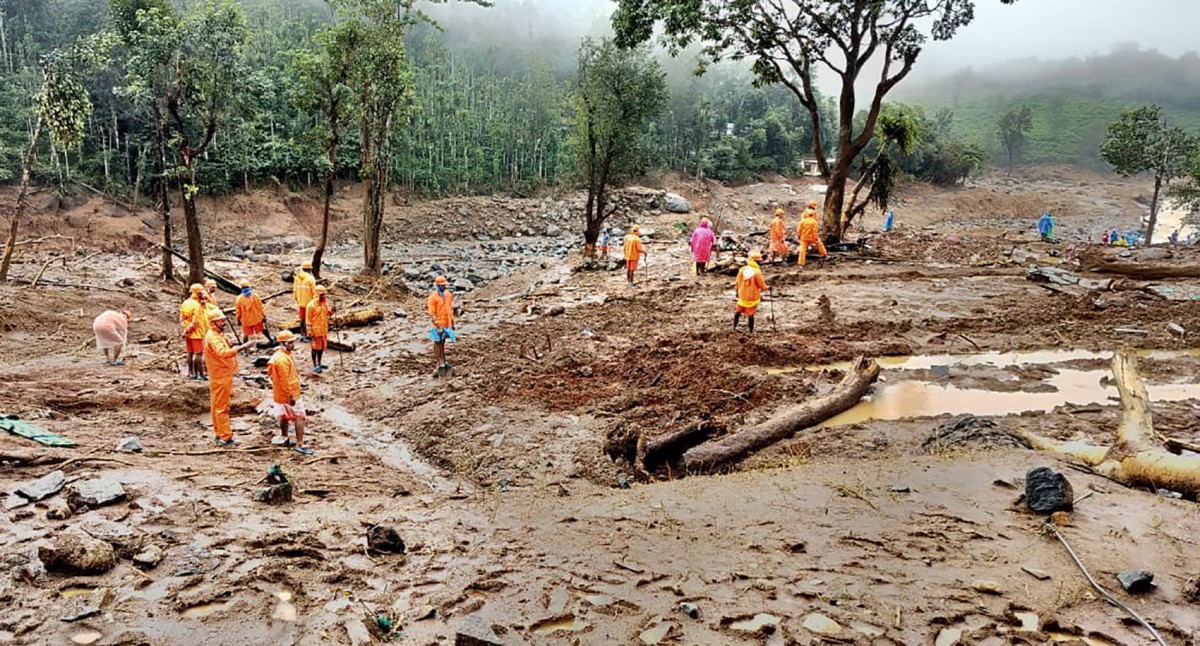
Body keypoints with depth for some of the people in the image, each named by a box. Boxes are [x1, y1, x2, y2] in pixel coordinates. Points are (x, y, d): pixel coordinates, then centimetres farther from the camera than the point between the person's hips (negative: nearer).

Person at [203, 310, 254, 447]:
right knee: (221, 408, -6)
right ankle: (225, 437, -3)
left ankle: (220, 435, 22)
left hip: (221, 377, 10)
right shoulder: (213, 337, -19)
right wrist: (241, 347, -42)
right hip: (220, 378, -10)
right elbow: (222, 353, -37)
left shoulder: (217, 335, 14)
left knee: (217, 407, 15)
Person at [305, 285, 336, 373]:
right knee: (315, 347, 2)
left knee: (322, 346, 15)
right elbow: (308, 319, -14)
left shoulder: (325, 302, 3)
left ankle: (319, 364, 29)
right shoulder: (312, 305, -17)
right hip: (315, 330, -7)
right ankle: (315, 366, 11)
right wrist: (309, 332, -16)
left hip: (324, 329, 7)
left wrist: (331, 311, -8)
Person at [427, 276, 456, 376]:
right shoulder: (433, 297, -14)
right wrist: (437, 326, -20)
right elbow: (432, 313, -16)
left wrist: (452, 323, 15)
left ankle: (442, 361, 25)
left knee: (442, 343, 16)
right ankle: (441, 364, 6)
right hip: (439, 324, -6)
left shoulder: (448, 295, 4)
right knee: (438, 343, 3)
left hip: (447, 323, 6)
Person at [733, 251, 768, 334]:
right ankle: (751, 331, 14)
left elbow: (737, 282, 1)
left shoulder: (742, 270, -8)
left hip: (742, 295, 4)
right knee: (751, 313, 6)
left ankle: (735, 326, 33)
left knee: (738, 310, 21)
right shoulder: (757, 272, -20)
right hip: (753, 296, -4)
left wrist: (737, 291, 18)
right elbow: (762, 285, -11)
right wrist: (767, 288, 10)